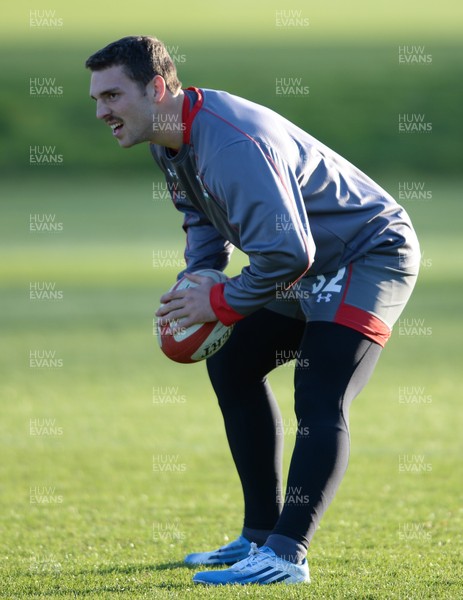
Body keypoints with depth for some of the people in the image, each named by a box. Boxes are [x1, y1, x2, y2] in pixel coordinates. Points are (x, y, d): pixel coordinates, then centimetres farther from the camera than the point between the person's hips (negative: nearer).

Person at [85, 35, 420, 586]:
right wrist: (197, 282, -2)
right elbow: (203, 216, 17)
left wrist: (221, 303, -25)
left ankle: (285, 556, -28)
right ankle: (261, 536, 21)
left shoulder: (233, 145, -33)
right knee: (231, 364, 17)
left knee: (318, 401, -23)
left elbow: (286, 252, -38)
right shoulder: (172, 140, -1)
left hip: (371, 252, -11)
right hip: (312, 266, 11)